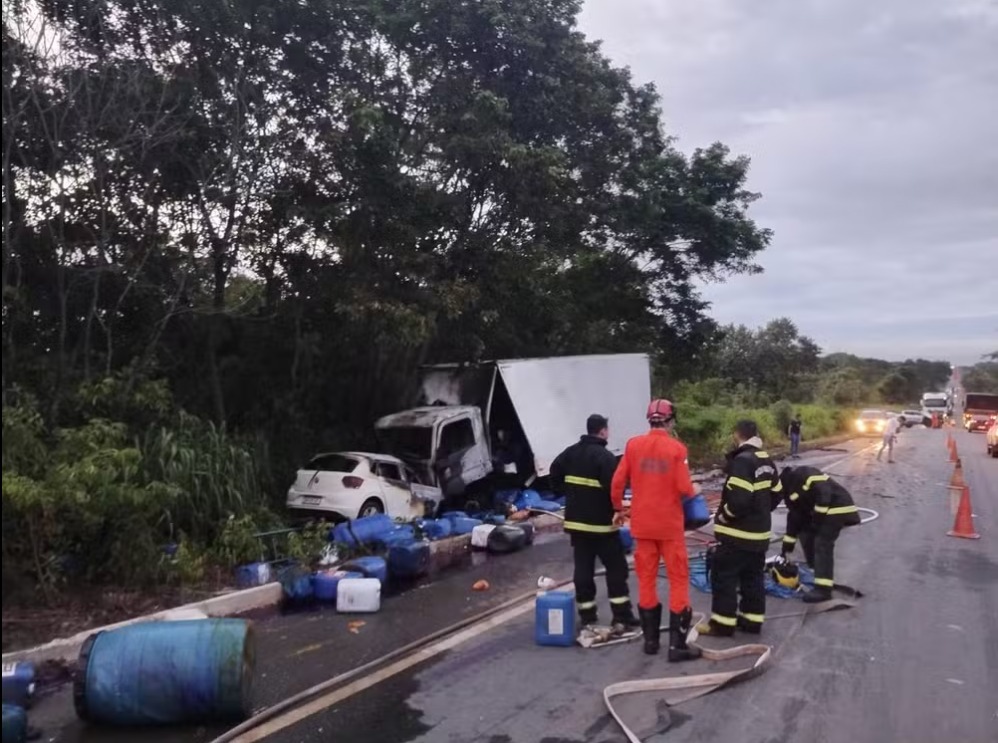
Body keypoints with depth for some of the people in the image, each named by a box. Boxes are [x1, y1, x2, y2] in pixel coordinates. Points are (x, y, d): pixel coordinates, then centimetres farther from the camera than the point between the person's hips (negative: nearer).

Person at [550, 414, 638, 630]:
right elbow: (613, 488, -22)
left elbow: (554, 473, 15)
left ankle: (587, 614, 14)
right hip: (601, 522, -7)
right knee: (616, 567, 3)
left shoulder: (570, 453, 8)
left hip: (576, 520, 7)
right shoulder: (605, 457, -16)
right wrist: (617, 509, -6)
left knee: (583, 567, 10)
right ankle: (622, 615, 3)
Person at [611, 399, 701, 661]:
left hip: (642, 524, 3)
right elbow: (684, 488, -14)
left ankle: (651, 639, 21)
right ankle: (677, 644, 6)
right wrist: (694, 491, 9)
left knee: (646, 579, 13)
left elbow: (618, 482, -2)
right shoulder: (677, 448, -11)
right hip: (670, 525, -3)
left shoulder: (633, 445, -2)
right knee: (678, 580, 7)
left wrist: (618, 509, 14)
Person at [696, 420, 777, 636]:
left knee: (723, 575, 0)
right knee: (753, 576, 16)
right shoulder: (767, 461, 8)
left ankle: (722, 623, 4)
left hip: (737, 532, -9)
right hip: (759, 531, 9)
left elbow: (738, 499, -27)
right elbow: (775, 494, 17)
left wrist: (722, 517, -11)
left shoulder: (742, 461, -21)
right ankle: (752, 620, 23)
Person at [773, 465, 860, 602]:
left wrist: (819, 515, -20)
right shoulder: (789, 491, 14)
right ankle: (816, 574, 27)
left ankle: (823, 589, -16)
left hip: (836, 508, -10)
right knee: (806, 536, 16)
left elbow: (823, 490, -26)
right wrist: (787, 547, 18)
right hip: (824, 511, 10)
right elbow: (794, 518, 18)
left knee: (822, 545, -15)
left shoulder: (799, 475, -16)